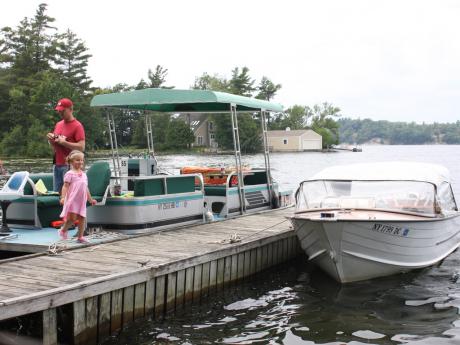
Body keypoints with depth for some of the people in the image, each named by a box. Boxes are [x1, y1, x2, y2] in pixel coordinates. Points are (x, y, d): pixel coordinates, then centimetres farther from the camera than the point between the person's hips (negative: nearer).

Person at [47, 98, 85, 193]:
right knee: (56, 193, 8)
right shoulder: (58, 124, 16)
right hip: (57, 164, 7)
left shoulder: (77, 126, -7)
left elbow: (81, 147, -16)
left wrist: (64, 142, -18)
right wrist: (51, 139, 3)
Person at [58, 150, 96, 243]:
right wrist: (63, 197, -22)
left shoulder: (83, 174, 17)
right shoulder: (70, 174, -3)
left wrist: (90, 199, 24)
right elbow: (65, 186, -10)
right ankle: (63, 230, 14)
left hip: (82, 201, 6)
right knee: (72, 218, -11)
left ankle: (80, 237, 11)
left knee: (82, 218, 3)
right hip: (72, 200, -6)